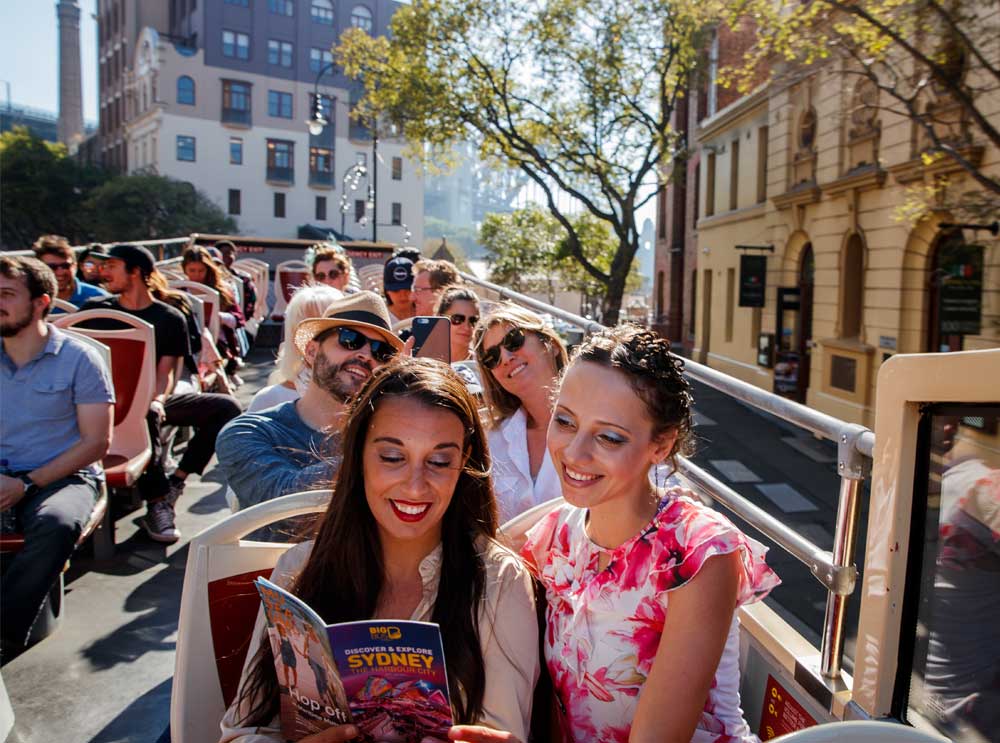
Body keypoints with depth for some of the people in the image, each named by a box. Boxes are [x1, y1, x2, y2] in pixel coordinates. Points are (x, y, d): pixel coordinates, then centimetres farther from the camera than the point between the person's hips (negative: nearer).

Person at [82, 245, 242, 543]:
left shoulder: (170, 318, 9)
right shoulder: (94, 310, 11)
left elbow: (167, 371, 2)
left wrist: (158, 400, -21)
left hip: (155, 399, 3)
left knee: (226, 407, -15)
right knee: (144, 414, -37)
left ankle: (175, 482, -14)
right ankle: (157, 503, -30)